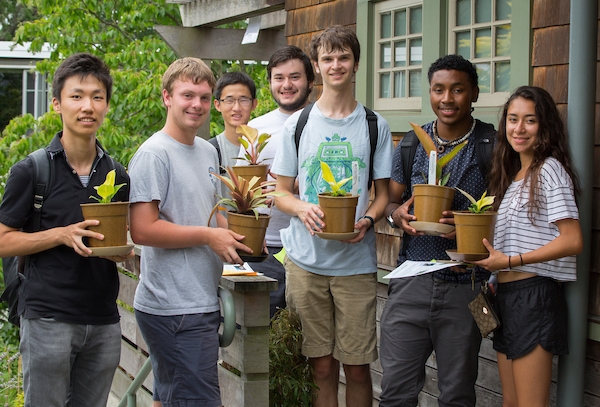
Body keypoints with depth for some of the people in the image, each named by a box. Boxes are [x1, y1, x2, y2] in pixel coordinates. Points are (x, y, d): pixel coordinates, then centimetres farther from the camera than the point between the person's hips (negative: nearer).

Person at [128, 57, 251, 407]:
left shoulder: (208, 152, 15)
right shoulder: (154, 155, -12)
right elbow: (143, 230, -19)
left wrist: (233, 234, 5)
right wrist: (209, 236, -16)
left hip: (201, 302, 9)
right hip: (173, 309, -9)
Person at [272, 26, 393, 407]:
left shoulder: (374, 125, 5)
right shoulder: (298, 124, 7)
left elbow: (383, 194, 8)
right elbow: (281, 191, 10)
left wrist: (367, 221, -14)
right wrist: (303, 209, -13)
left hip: (357, 263, 0)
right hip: (306, 260, 1)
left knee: (357, 366, 2)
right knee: (322, 365, 5)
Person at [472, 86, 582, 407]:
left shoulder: (549, 169, -10)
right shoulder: (512, 174, 18)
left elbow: (572, 241, -18)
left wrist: (510, 261, -17)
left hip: (535, 293, -9)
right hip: (506, 294, 9)